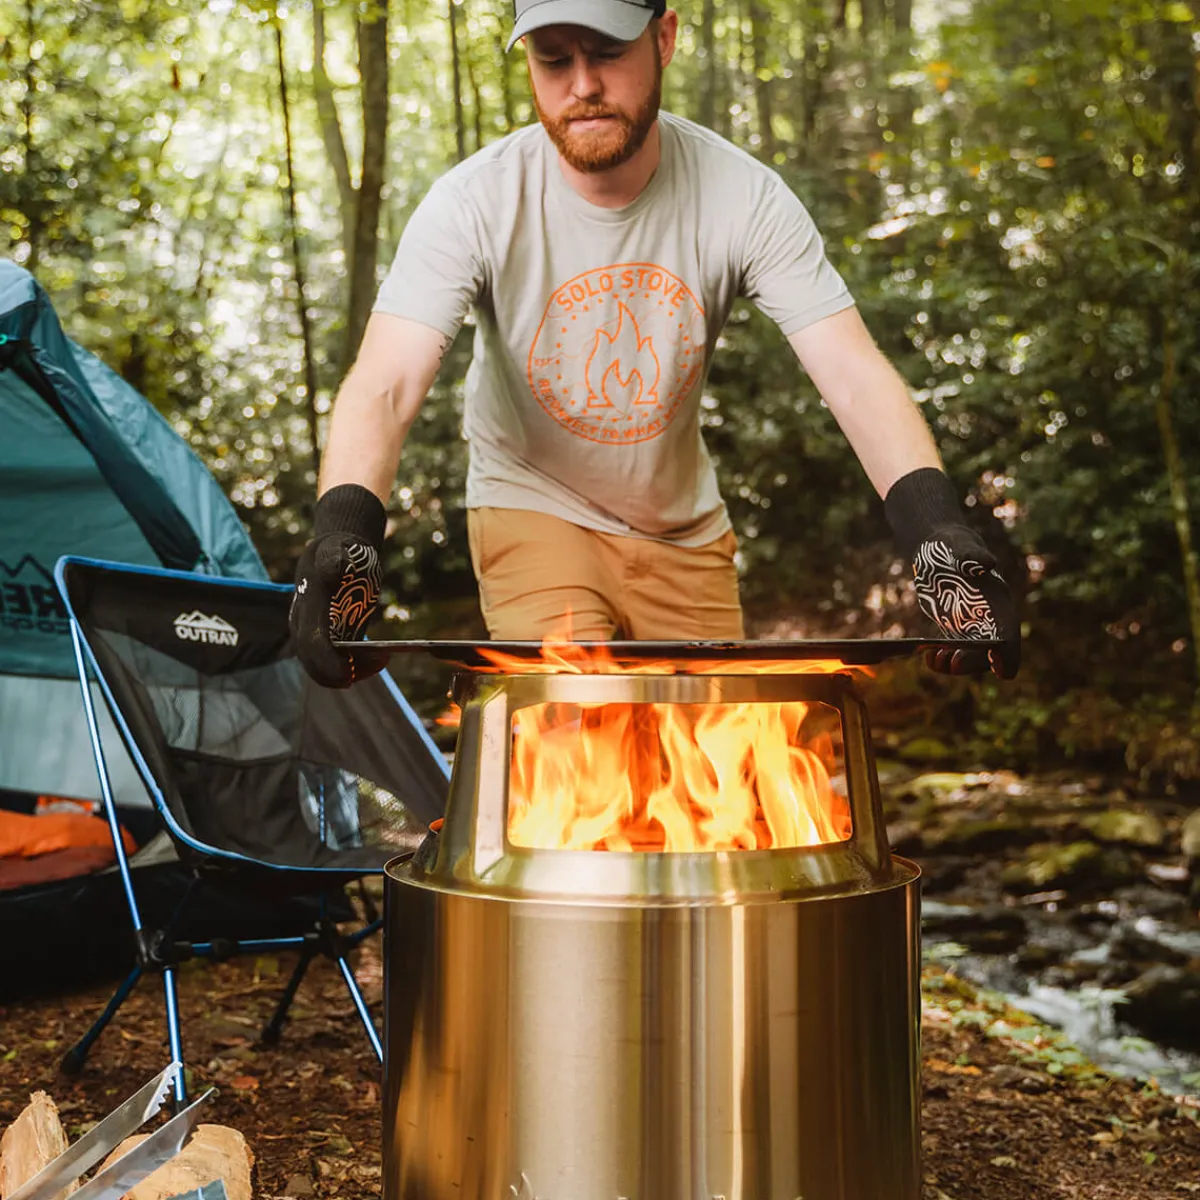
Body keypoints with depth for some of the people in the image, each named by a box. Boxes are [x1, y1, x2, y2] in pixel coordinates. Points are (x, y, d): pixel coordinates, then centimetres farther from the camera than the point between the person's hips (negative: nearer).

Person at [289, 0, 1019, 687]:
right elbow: (384, 386, -32)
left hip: (685, 533, 3)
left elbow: (855, 374, -26)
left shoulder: (744, 196, -19)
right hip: (534, 509, -2)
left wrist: (940, 535, -41)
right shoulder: (474, 202, -22)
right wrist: (342, 533, -51)